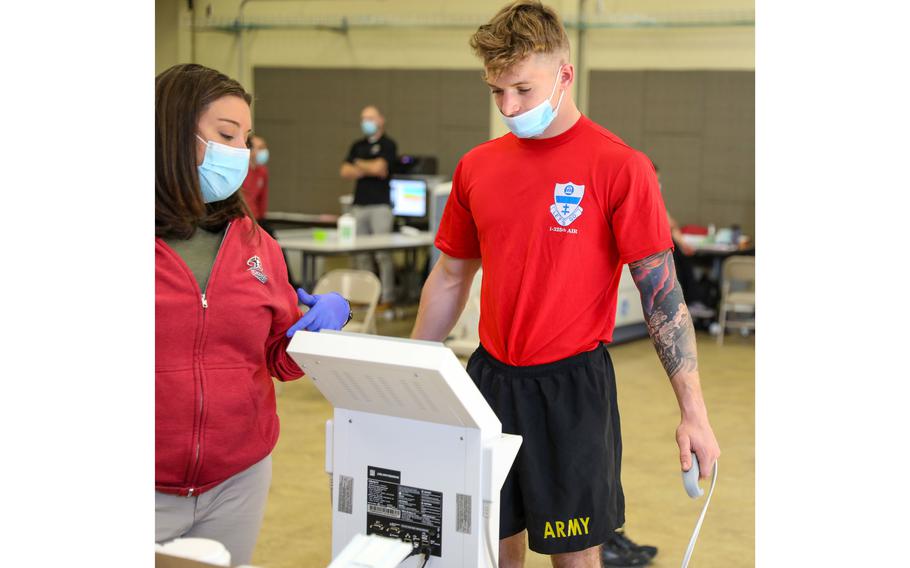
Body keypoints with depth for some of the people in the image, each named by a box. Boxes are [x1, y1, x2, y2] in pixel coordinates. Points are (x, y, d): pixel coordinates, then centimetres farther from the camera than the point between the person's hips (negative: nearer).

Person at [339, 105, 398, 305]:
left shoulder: (387, 144, 1)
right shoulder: (358, 145, 18)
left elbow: (379, 167, -11)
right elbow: (345, 172, 9)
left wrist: (359, 164, 7)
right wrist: (370, 170, -3)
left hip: (380, 204, -6)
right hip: (359, 205, 6)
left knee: (383, 254, -9)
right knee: (361, 255, 5)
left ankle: (387, 297, -7)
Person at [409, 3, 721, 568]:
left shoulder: (619, 166, -10)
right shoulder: (478, 166, 5)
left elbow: (661, 291, -11)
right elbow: (450, 278, 15)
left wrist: (693, 411, -14)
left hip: (572, 384, -4)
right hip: (489, 376, 4)